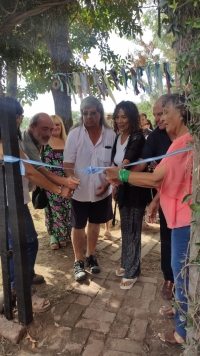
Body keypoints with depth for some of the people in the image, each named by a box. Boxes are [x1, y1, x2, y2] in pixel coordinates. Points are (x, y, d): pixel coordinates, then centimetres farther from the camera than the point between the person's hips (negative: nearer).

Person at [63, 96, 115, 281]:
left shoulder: (110, 135, -6)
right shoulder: (74, 134, -9)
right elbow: (68, 163, -9)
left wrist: (107, 183, -10)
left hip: (102, 190, 2)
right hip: (80, 190, -1)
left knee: (95, 224, 17)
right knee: (78, 226, 11)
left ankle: (90, 256, 37)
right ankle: (78, 261, 28)